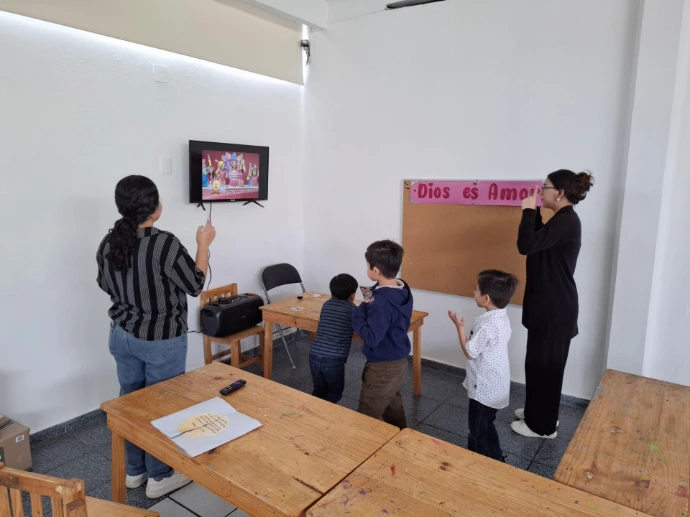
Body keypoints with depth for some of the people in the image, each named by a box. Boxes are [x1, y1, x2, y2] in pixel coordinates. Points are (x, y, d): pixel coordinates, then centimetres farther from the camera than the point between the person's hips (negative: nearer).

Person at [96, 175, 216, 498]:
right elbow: (195, 285, -13)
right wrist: (203, 244, -4)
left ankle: (134, 470, 35)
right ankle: (159, 477, 24)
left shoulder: (108, 243, -2)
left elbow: (106, 285, 13)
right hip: (161, 341, -6)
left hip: (122, 335, 7)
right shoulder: (164, 244, -24)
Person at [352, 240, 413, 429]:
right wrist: (371, 306, 0)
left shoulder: (382, 303, -29)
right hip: (399, 362, 9)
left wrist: (359, 312, -19)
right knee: (394, 410, 24)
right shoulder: (403, 291, -1)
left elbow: (371, 338, -29)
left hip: (382, 367, -9)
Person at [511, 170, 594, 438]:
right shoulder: (563, 219, 11)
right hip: (550, 303, 10)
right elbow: (540, 241, 23)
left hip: (555, 306, -10)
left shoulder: (566, 221, -21)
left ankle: (542, 425, 16)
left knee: (544, 363, 2)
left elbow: (526, 245, -31)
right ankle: (537, 412, 35)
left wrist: (528, 211, -18)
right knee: (541, 360, 19)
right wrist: (533, 212, 12)